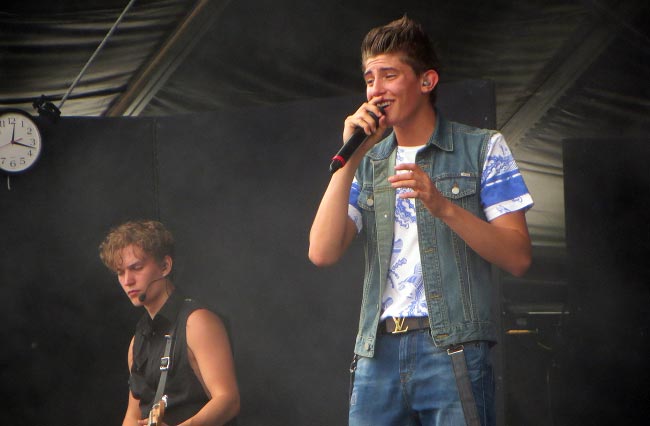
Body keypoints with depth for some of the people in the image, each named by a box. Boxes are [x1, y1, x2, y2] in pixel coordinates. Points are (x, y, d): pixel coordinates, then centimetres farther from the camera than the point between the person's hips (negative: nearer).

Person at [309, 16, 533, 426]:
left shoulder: (482, 148, 6)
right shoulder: (368, 164, 17)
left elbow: (518, 257, -3)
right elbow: (323, 253, 2)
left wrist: (443, 206, -16)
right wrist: (351, 157, -3)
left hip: (454, 350, -3)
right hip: (378, 352, 3)